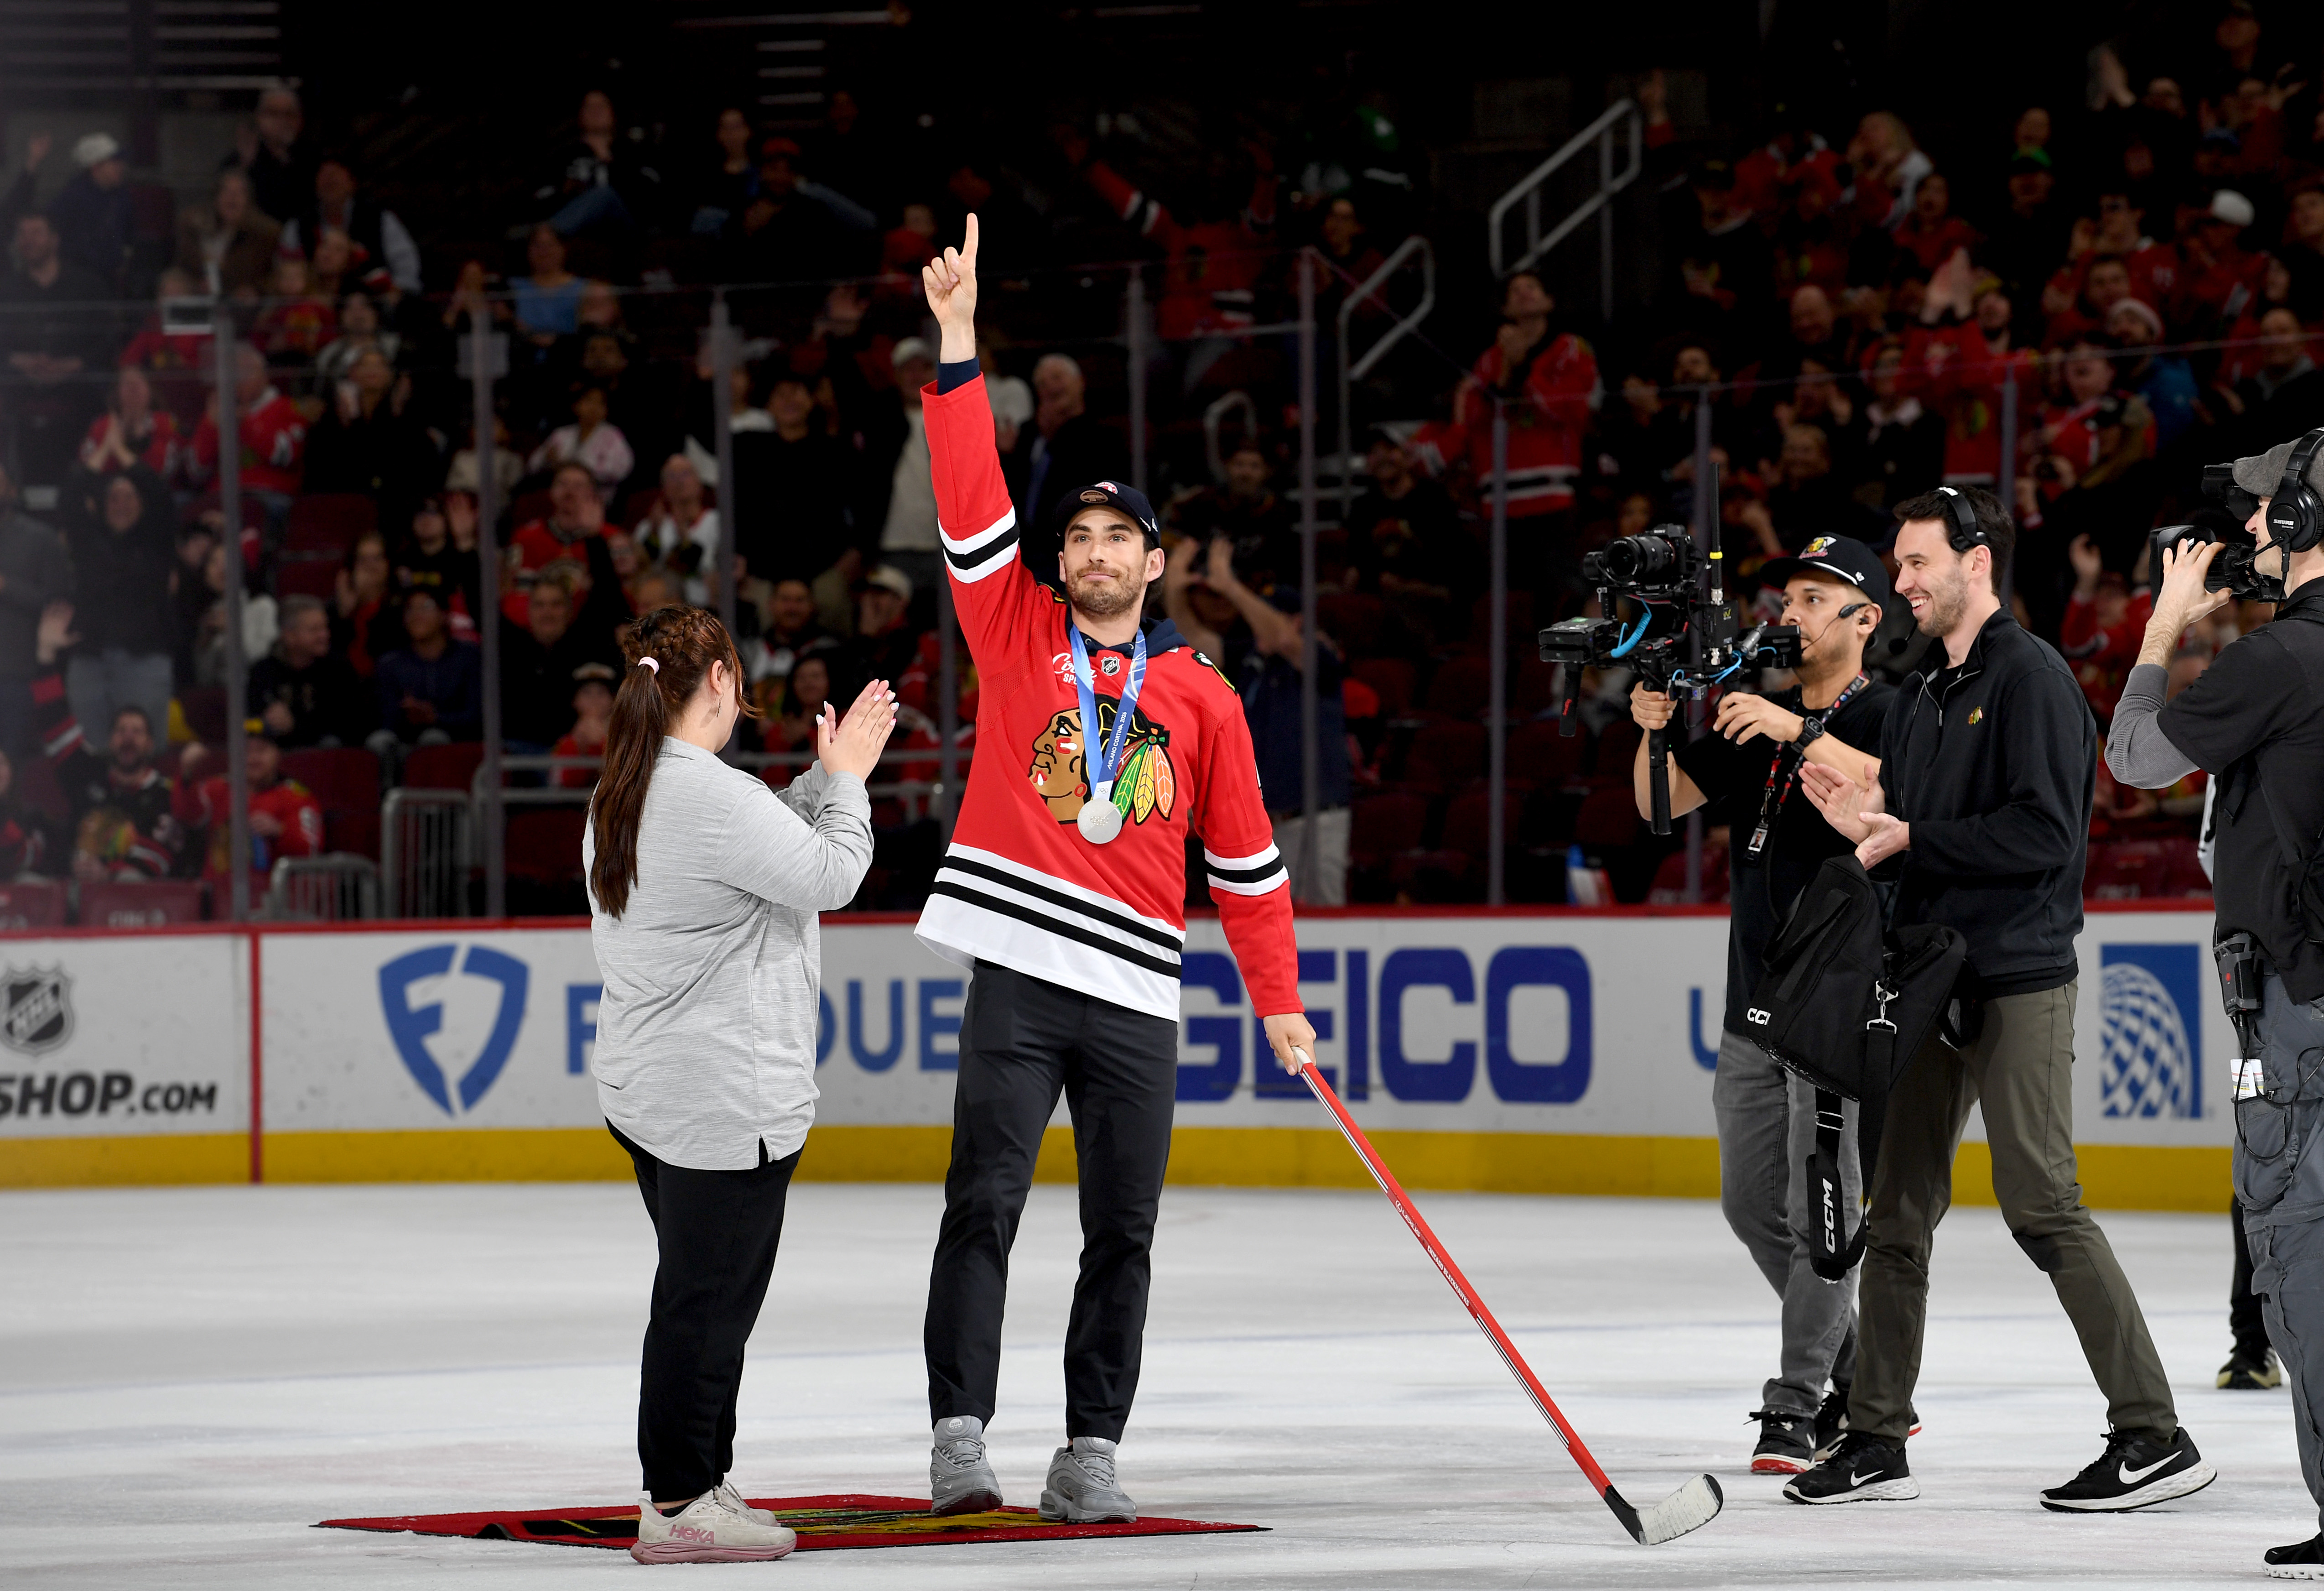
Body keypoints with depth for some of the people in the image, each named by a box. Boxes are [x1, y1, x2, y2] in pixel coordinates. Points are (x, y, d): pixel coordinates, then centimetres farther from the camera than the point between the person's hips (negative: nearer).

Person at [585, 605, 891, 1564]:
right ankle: (678, 1508, 1)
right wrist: (847, 780, 2)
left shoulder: (619, 797, 11)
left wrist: (828, 777, 16)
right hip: (724, 1096, -10)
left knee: (702, 1295, 17)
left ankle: (694, 1488, 24)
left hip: (647, 1090, 10)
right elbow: (830, 876, -13)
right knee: (708, 1299, -3)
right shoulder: (713, 797, -21)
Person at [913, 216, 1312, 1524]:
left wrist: (1279, 1000, 12)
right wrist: (959, 348, -11)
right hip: (1019, 975, -2)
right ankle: (961, 1437, -11)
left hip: (1139, 997, 2)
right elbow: (972, 498, -3)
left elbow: (1247, 859, 14)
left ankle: (1091, 1453, 9)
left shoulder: (1202, 696, 11)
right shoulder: (1017, 632, 8)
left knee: (1123, 1234, 3)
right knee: (984, 1206, -10)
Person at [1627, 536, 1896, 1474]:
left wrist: (1801, 732, -30)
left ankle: (1798, 1407, -4)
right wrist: (1656, 734, -9)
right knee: (1753, 1205, 11)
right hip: (1756, 1009, 8)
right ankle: (1861, 1379, 24)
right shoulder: (1756, 717, 15)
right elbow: (1664, 805, 10)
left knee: (1819, 1207, -9)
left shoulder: (1886, 716, -5)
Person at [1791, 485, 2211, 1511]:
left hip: (2018, 984, -9)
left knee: (2041, 1208, -12)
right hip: (1932, 982, 9)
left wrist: (1908, 838, -15)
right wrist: (1862, 824, 0)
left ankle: (2156, 1438, -9)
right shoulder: (1920, 699, 17)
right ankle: (1875, 1443, 15)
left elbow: (2042, 835, -20)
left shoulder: (2031, 679, -10)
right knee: (1898, 1215, 9)